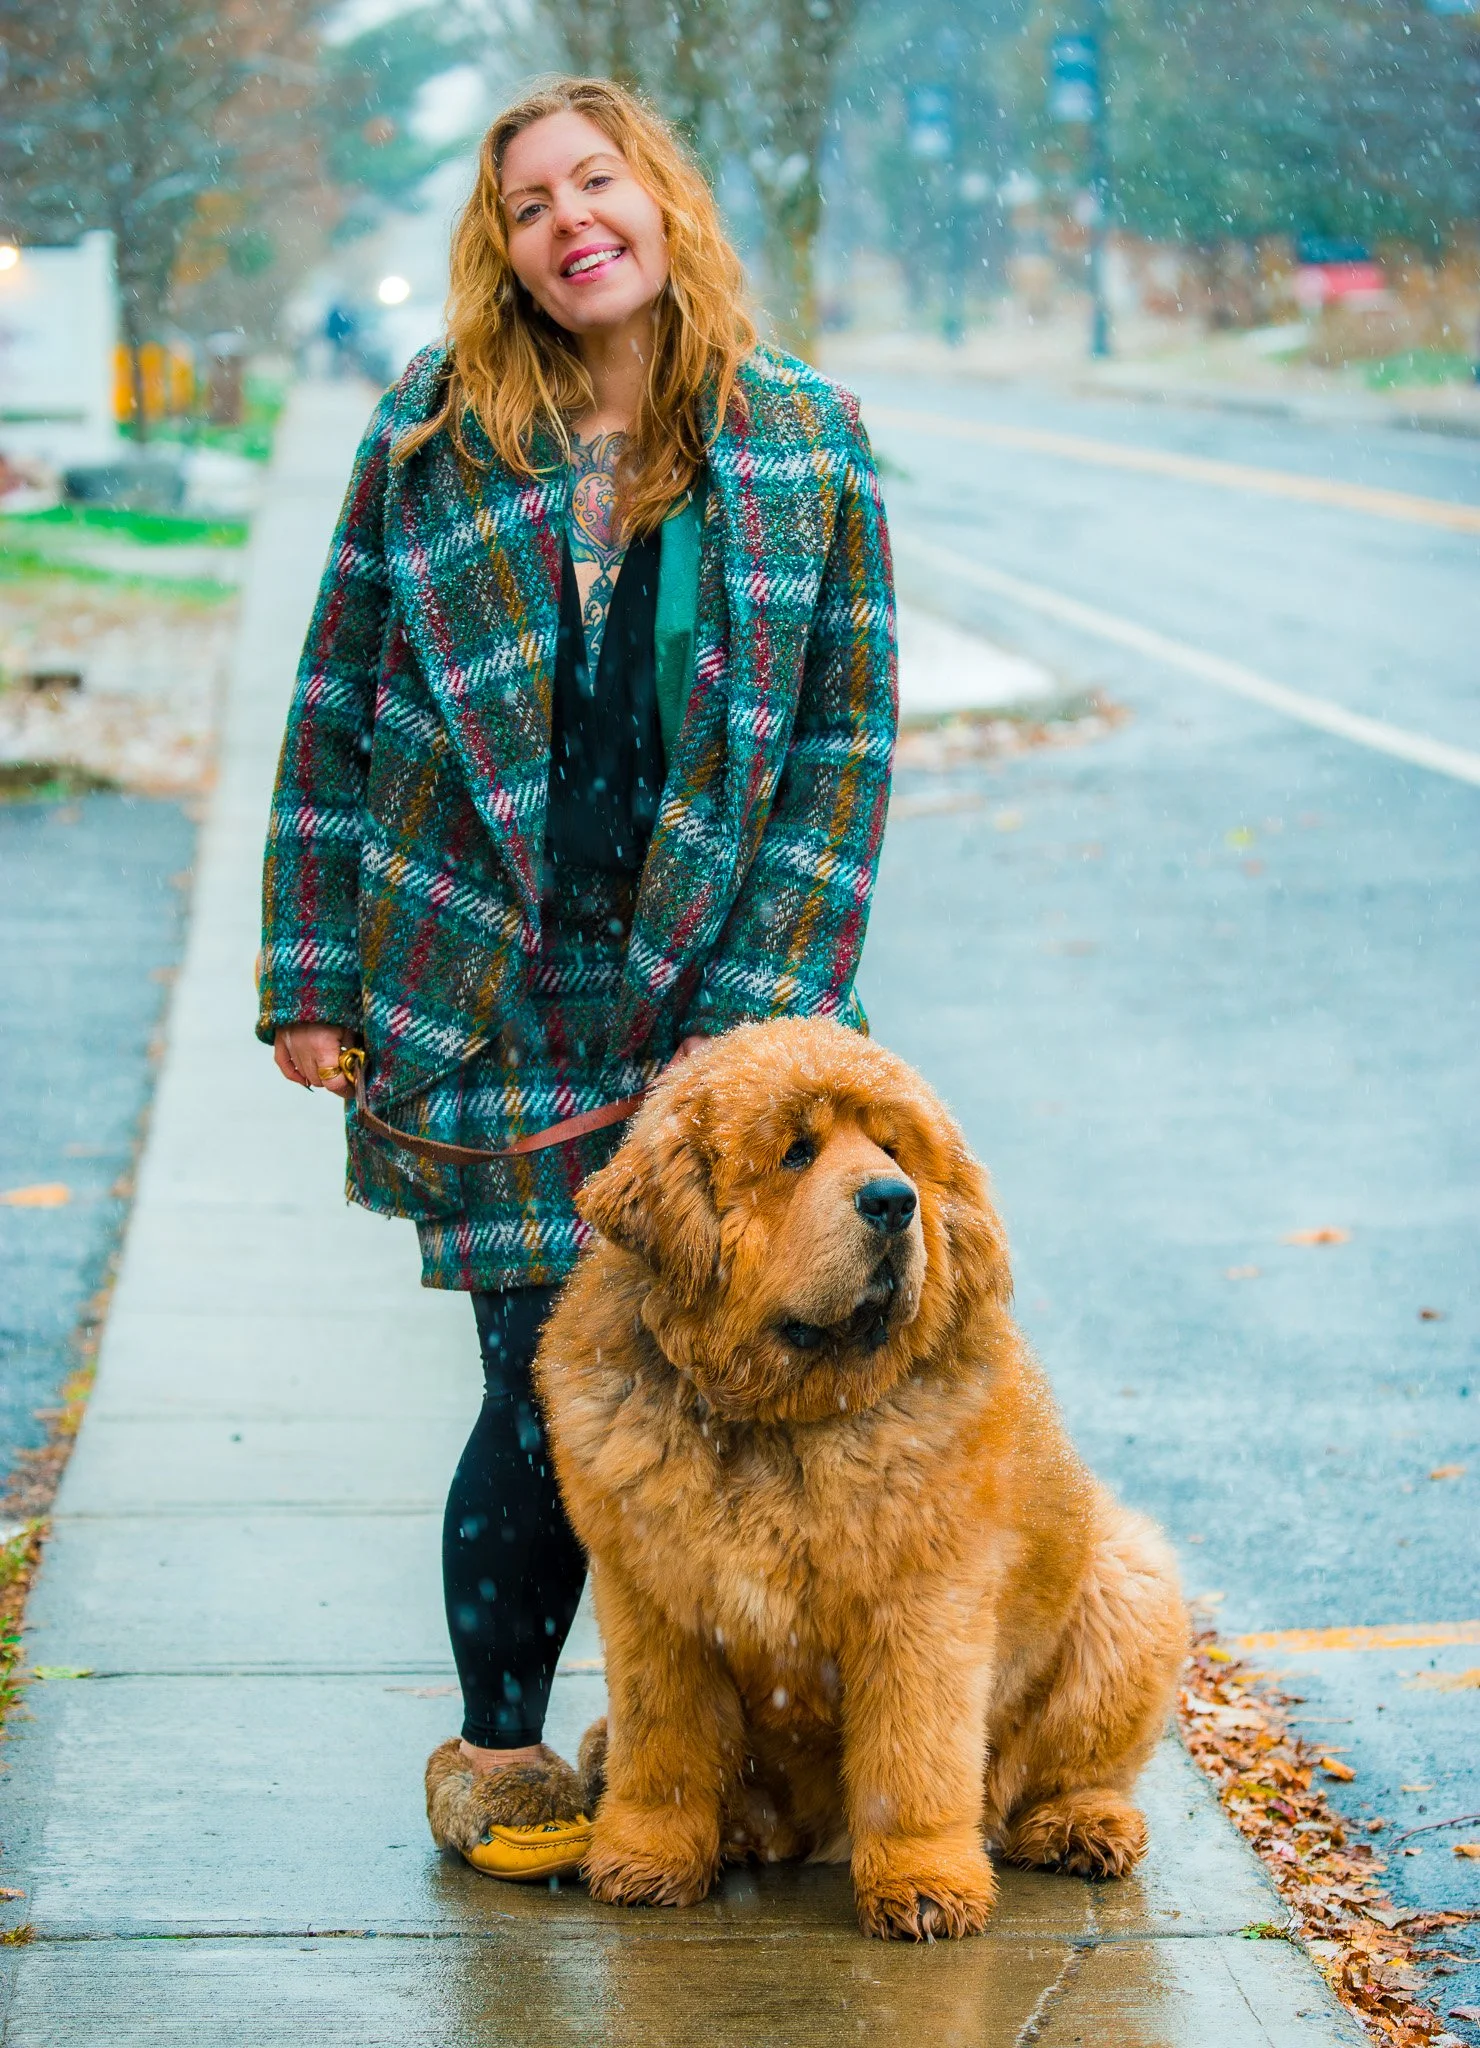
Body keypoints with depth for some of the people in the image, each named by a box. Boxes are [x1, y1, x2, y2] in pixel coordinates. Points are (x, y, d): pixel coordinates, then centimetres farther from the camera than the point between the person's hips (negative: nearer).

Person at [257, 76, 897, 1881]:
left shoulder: (808, 444, 3)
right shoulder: (431, 431, 3)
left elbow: (847, 740, 2)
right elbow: (337, 711, 8)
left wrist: (765, 1017, -6)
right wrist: (310, 980, 4)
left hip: (706, 995, 1)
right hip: (479, 1002, -1)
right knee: (550, 1394, -2)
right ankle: (495, 1748, 19)